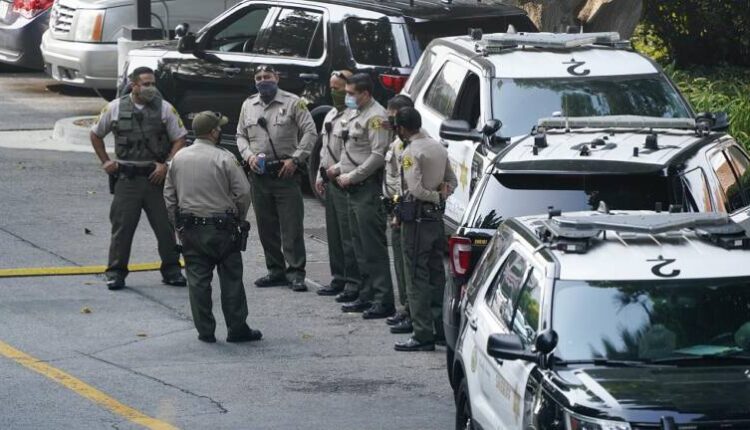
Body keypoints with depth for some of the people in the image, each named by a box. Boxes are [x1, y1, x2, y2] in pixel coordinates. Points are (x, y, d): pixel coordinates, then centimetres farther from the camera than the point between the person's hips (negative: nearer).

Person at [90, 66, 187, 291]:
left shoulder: (165, 108, 2)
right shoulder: (115, 108, 3)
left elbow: (179, 139, 4)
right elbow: (95, 134, 16)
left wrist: (166, 164, -7)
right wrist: (105, 161, 8)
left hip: (155, 176, 0)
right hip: (127, 177, 0)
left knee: (165, 225, 3)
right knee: (122, 225, 0)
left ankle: (171, 270, 15)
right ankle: (116, 272, 8)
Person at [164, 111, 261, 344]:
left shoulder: (179, 158, 5)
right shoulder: (224, 159, -11)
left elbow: (169, 195, 9)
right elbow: (243, 192, -11)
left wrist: (178, 224, 16)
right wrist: (239, 219, 7)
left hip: (190, 229, 4)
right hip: (221, 229, -4)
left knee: (198, 280, 7)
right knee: (231, 279, 5)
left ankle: (205, 330, 7)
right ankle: (237, 328, 7)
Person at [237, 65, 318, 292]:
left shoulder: (293, 103, -2)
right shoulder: (248, 105, 13)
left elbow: (310, 132, -4)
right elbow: (241, 135, 19)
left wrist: (295, 159, -11)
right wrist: (248, 155, 0)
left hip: (285, 172, -5)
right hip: (259, 173, 5)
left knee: (291, 225, -7)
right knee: (266, 226, 8)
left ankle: (295, 272, -6)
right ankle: (276, 271, 16)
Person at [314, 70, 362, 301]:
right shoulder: (331, 116, 18)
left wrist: (339, 170, -20)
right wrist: (321, 175, 20)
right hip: (331, 181, 10)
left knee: (349, 236, -8)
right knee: (334, 234, 14)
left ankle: (353, 283, -5)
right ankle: (339, 278, 22)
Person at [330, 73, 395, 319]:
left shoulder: (375, 117, -13)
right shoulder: (355, 114, 18)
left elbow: (378, 155, -20)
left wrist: (352, 176, -17)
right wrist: (339, 167, 10)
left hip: (368, 188, -10)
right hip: (354, 189, 10)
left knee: (373, 246, -10)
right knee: (361, 246, 14)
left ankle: (384, 301, -9)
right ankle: (367, 296, 22)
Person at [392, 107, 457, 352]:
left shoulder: (411, 152, -15)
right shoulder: (438, 147, 12)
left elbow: (415, 189, -22)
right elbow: (452, 180, 19)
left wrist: (436, 197, -7)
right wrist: (443, 193, 2)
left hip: (417, 218, -8)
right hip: (437, 216, 8)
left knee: (417, 278, -5)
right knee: (436, 275, 14)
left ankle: (423, 335, -6)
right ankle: (442, 329, 18)